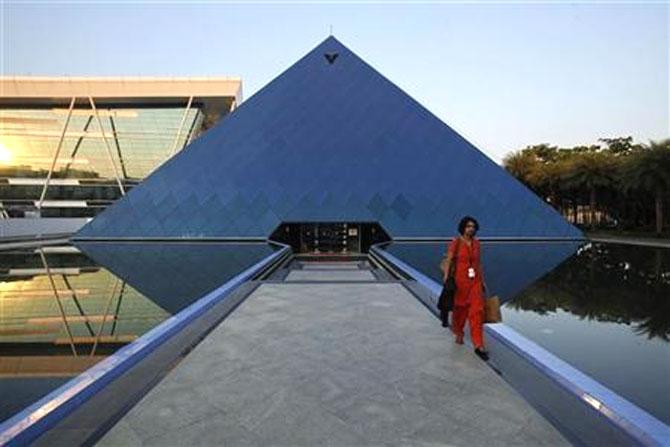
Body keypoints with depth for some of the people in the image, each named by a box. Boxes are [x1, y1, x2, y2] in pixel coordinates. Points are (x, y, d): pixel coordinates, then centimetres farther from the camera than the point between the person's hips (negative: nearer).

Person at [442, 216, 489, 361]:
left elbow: (478, 263, 13)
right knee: (460, 309, 13)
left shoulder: (476, 243, 6)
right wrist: (446, 280, -17)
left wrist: (482, 281, 14)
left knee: (477, 311, -6)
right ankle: (458, 333, 41)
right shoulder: (455, 242, -8)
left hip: (475, 281, 3)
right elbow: (448, 262, -9)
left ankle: (479, 346, -3)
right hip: (460, 280, -3)